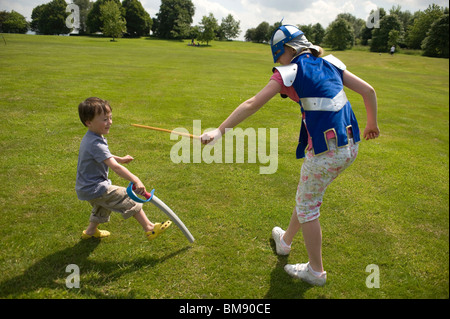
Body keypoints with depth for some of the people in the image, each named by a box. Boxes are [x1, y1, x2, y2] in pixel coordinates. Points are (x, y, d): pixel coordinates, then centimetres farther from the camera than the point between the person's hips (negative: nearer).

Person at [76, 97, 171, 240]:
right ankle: (149, 228, -7)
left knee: (102, 207, 34)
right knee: (129, 199, -9)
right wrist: (136, 180, -47)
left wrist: (120, 159, 19)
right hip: (95, 189, -10)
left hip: (86, 188, 10)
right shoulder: (96, 144, -29)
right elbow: (114, 166, -40)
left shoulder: (89, 138, 4)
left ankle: (90, 230, 52)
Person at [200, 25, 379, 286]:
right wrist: (372, 124, 27)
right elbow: (369, 91, 13)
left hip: (325, 152, -8)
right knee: (308, 195, 26)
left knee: (307, 207, 13)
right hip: (350, 147, 8)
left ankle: (316, 271, 28)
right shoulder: (330, 64, 12)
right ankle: (285, 241, 48)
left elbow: (252, 105, -11)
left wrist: (220, 131, -10)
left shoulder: (289, 72, -5)